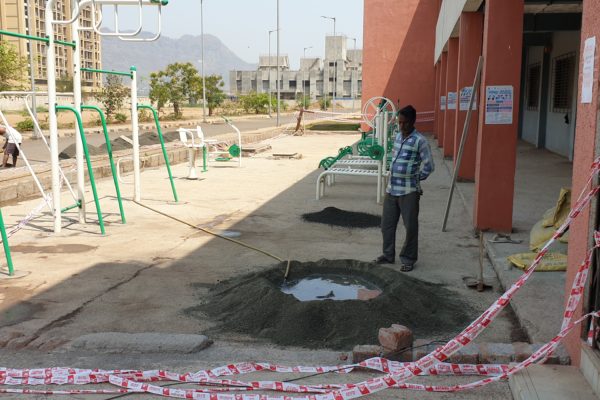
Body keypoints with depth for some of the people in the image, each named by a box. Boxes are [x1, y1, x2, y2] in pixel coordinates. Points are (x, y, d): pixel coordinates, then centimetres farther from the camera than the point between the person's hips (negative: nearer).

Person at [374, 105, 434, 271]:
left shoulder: (420, 141, -12)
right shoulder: (397, 136, 10)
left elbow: (429, 166, -11)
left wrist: (416, 179, -2)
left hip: (409, 191, -7)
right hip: (391, 189, 7)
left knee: (410, 227, 4)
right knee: (387, 224, 12)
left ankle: (408, 259, 16)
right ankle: (388, 255, 27)